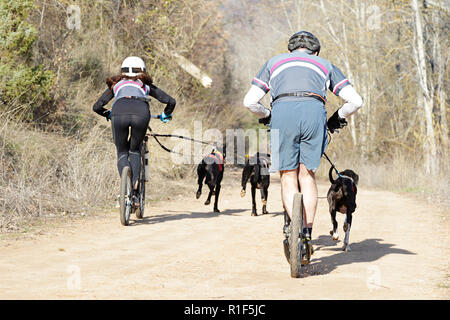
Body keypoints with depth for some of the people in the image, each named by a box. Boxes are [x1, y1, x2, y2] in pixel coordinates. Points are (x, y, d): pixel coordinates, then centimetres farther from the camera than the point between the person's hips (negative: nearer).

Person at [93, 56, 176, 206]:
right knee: (134, 151, 24)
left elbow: (97, 107, 35)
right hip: (141, 112, 0)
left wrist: (108, 114, 55)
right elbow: (171, 101, 31)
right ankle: (135, 189, 6)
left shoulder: (116, 84, 37)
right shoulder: (145, 85, 36)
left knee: (122, 153, 20)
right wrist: (165, 115, 50)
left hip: (119, 111, 0)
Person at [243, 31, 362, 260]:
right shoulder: (325, 65, 32)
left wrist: (267, 116, 40)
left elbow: (249, 101, 21)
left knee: (288, 176, 8)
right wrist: (338, 118, 39)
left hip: (283, 112, -1)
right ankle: (307, 233, 10)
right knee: (307, 174, 14)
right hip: (314, 112, 1)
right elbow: (355, 101, 22)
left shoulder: (274, 62, 32)